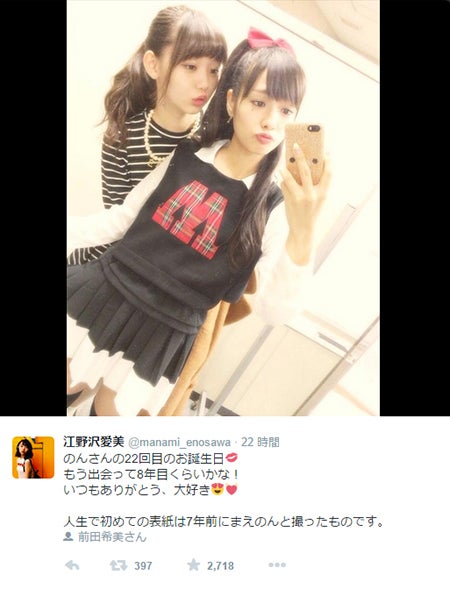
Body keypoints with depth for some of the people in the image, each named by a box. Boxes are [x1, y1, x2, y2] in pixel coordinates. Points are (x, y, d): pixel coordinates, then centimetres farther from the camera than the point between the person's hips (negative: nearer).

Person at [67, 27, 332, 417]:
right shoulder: (187, 156, -2)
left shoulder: (274, 206, -10)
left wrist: (302, 236, -33)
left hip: (163, 336, -2)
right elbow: (124, 218, 7)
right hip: (103, 294, 2)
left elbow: (274, 311, -19)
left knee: (113, 413, 16)